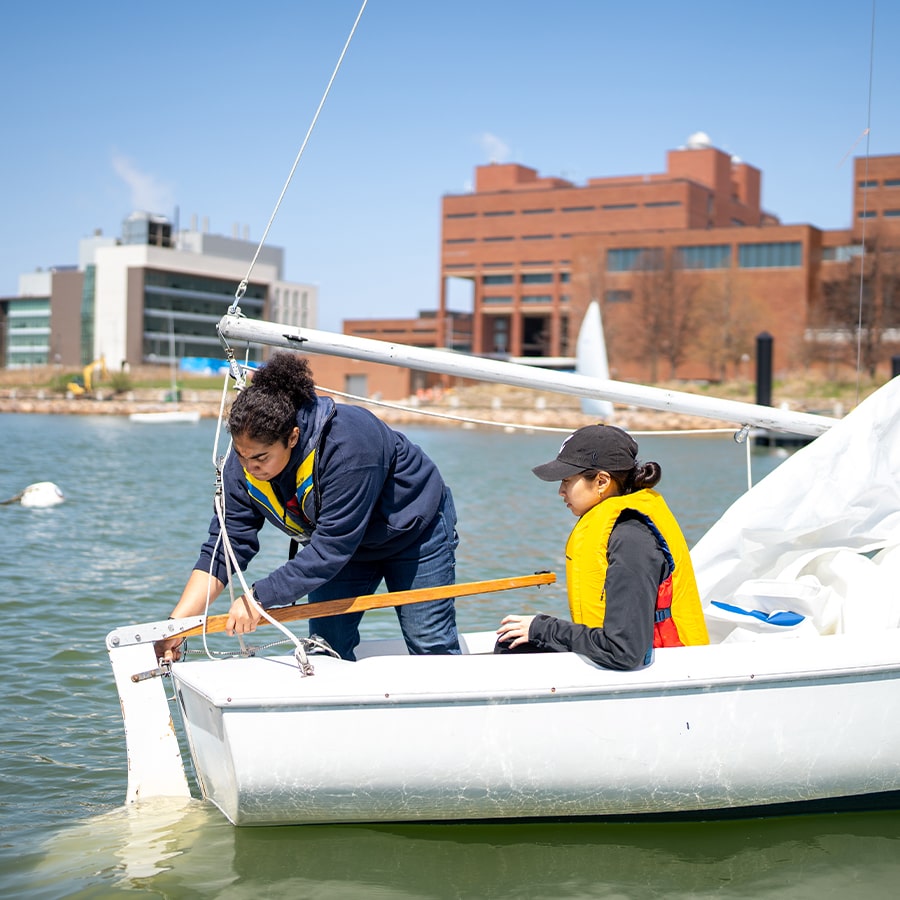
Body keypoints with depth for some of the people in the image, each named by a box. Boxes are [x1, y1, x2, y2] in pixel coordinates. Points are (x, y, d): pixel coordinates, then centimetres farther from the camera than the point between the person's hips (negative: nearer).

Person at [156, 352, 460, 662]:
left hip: (413, 528, -5)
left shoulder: (347, 443, -41)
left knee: (431, 648, -1)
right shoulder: (242, 465, -22)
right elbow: (223, 549, -19)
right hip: (345, 545, 5)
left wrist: (260, 597, -38)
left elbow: (332, 547, -39)